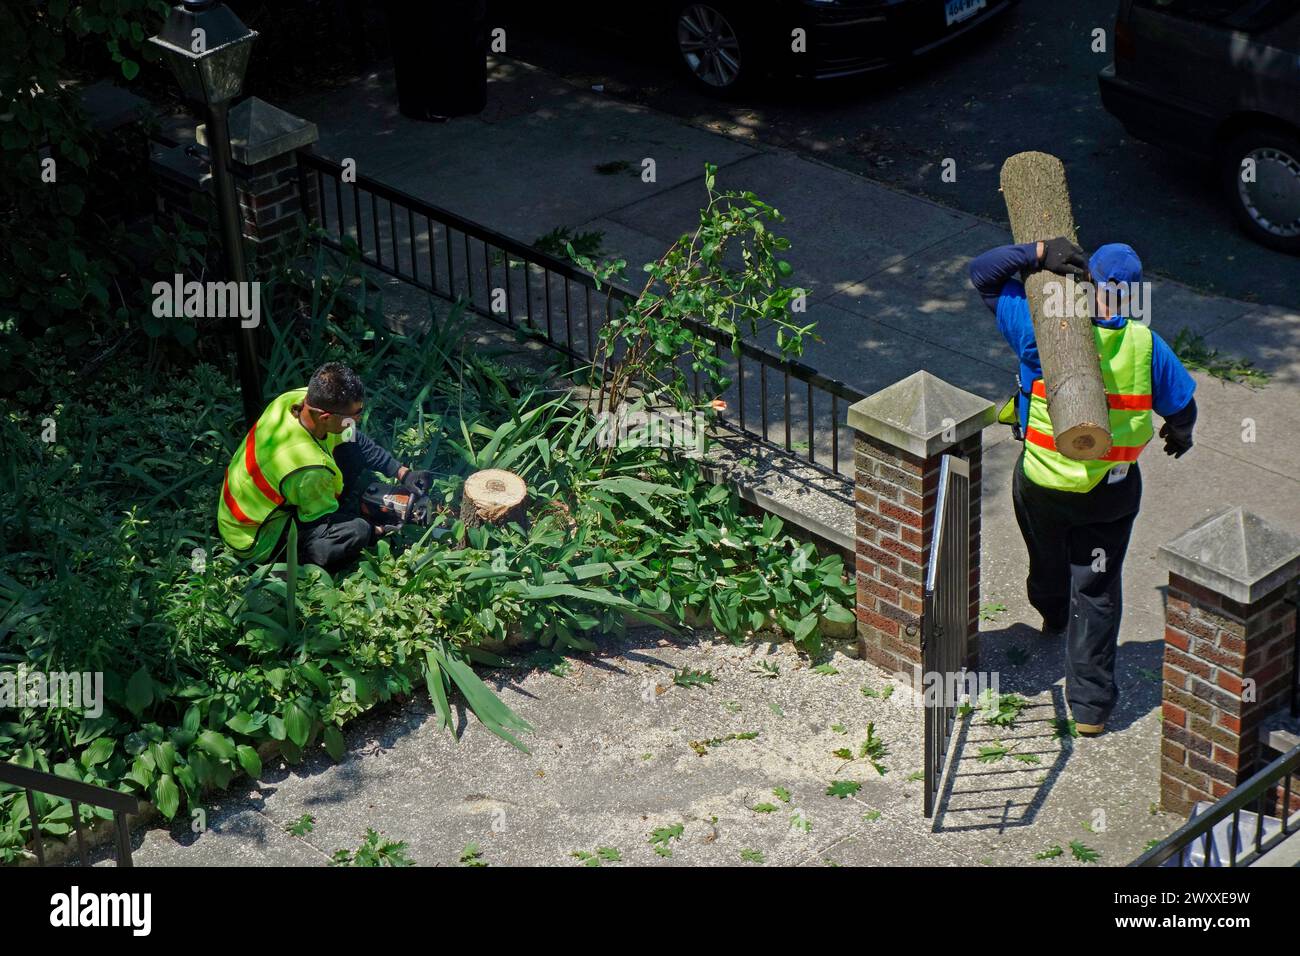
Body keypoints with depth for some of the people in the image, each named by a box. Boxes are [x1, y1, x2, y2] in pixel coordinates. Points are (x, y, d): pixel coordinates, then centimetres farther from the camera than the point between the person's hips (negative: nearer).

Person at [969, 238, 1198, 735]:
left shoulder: (1044, 334, -18)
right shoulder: (1146, 346, -12)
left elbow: (983, 273, -12)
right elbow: (1180, 405, 4)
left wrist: (1039, 253, -16)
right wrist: (1179, 434, 25)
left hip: (1042, 483, 0)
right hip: (1111, 490, 0)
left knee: (1048, 560, 29)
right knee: (1096, 592, 9)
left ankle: (1052, 615, 60)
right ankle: (1090, 704, 9)